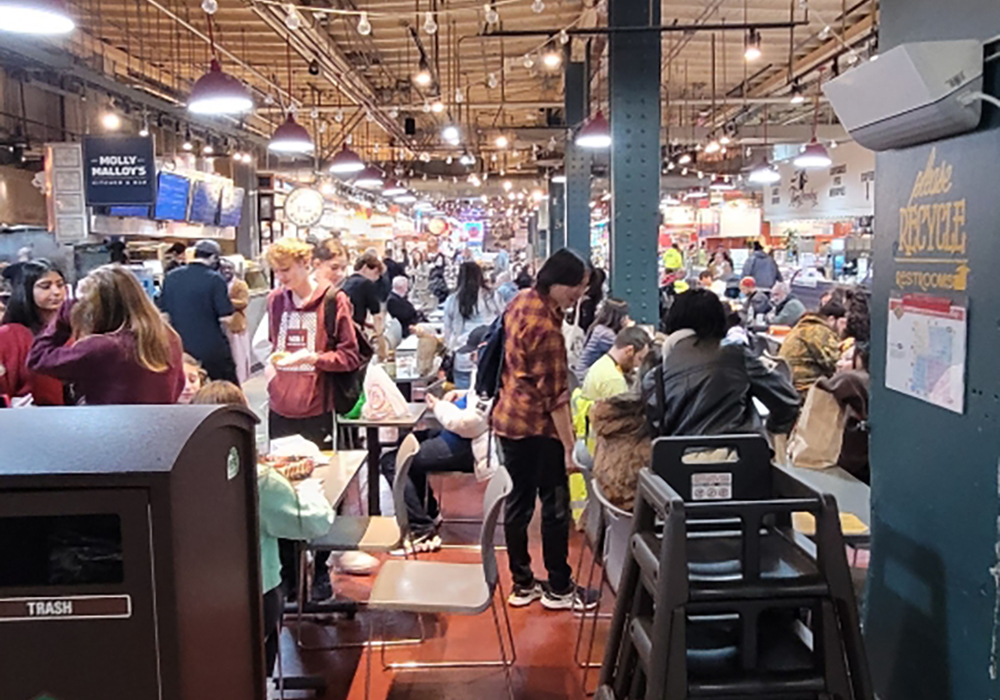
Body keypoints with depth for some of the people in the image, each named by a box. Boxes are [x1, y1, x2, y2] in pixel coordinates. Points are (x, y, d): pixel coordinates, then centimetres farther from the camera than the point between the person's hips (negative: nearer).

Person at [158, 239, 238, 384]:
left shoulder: (171, 277, 1)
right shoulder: (214, 279, -14)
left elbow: (164, 315, 5)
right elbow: (226, 318, -17)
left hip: (181, 349, 4)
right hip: (213, 348, -4)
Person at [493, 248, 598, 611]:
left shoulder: (521, 301, 5)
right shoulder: (545, 326, -22)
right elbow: (554, 394, -21)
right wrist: (569, 443, -17)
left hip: (509, 418, 9)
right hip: (537, 427, -9)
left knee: (518, 500, 14)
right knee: (555, 506, 4)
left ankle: (522, 583, 25)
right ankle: (558, 588, 17)